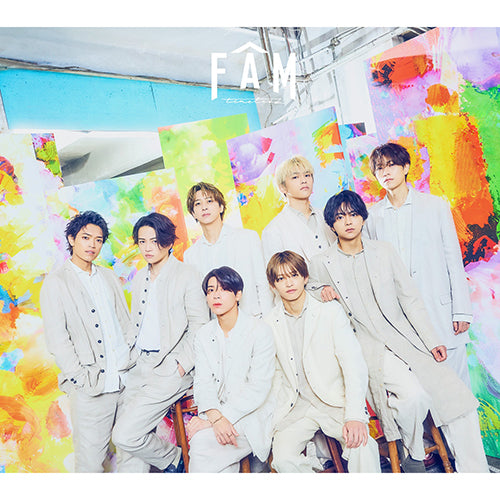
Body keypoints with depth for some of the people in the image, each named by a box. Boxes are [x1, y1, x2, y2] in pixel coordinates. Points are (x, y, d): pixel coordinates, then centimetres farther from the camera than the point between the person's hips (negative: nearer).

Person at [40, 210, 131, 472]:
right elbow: (57, 339, -8)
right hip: (92, 389, -5)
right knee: (90, 460, 2)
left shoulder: (109, 276, 14)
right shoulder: (56, 282, -2)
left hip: (127, 380, 5)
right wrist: (84, 380, -12)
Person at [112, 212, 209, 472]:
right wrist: (128, 356, 9)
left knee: (125, 435, -13)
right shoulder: (139, 278, 14)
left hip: (169, 369, -6)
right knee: (132, 437, 6)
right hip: (138, 367, 7)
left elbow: (200, 326, -7)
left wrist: (182, 366, -13)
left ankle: (173, 458, 14)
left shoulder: (186, 275, -6)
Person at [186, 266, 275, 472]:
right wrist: (215, 417, -21)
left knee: (201, 441, -26)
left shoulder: (259, 330, -6)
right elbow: (203, 382, -1)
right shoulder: (203, 335, 9)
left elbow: (259, 388, -12)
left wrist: (217, 419, -20)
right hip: (216, 413, 4)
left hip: (251, 416, -4)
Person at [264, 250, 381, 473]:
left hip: (335, 402, -2)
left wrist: (355, 416, -22)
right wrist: (274, 417, 3)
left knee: (361, 445, -27)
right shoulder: (270, 324, 3)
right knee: (283, 458, -19)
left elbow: (354, 365, -11)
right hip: (296, 406, 3)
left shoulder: (331, 311, -4)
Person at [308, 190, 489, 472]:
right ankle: (413, 456, 2)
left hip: (406, 337, 3)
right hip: (368, 346, -3)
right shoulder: (322, 264, 1)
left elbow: (410, 299, 8)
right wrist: (322, 291, -7)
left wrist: (432, 341, 0)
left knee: (457, 395, -11)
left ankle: (475, 473, 7)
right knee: (412, 394, -28)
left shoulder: (384, 251, 8)